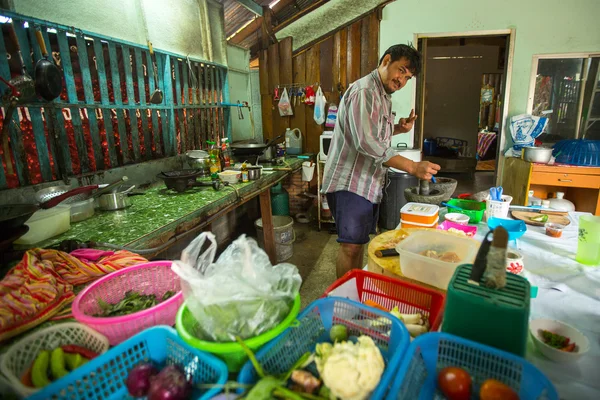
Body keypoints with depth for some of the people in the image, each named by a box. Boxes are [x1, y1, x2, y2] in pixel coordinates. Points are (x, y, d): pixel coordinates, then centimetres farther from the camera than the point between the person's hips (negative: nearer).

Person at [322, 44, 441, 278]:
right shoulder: (364, 91, -16)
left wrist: (398, 128, 7)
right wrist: (412, 167, -28)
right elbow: (367, 143, -28)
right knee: (350, 245, -4)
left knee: (360, 241, 16)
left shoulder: (384, 96, 17)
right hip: (350, 183, -10)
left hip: (369, 184, 10)